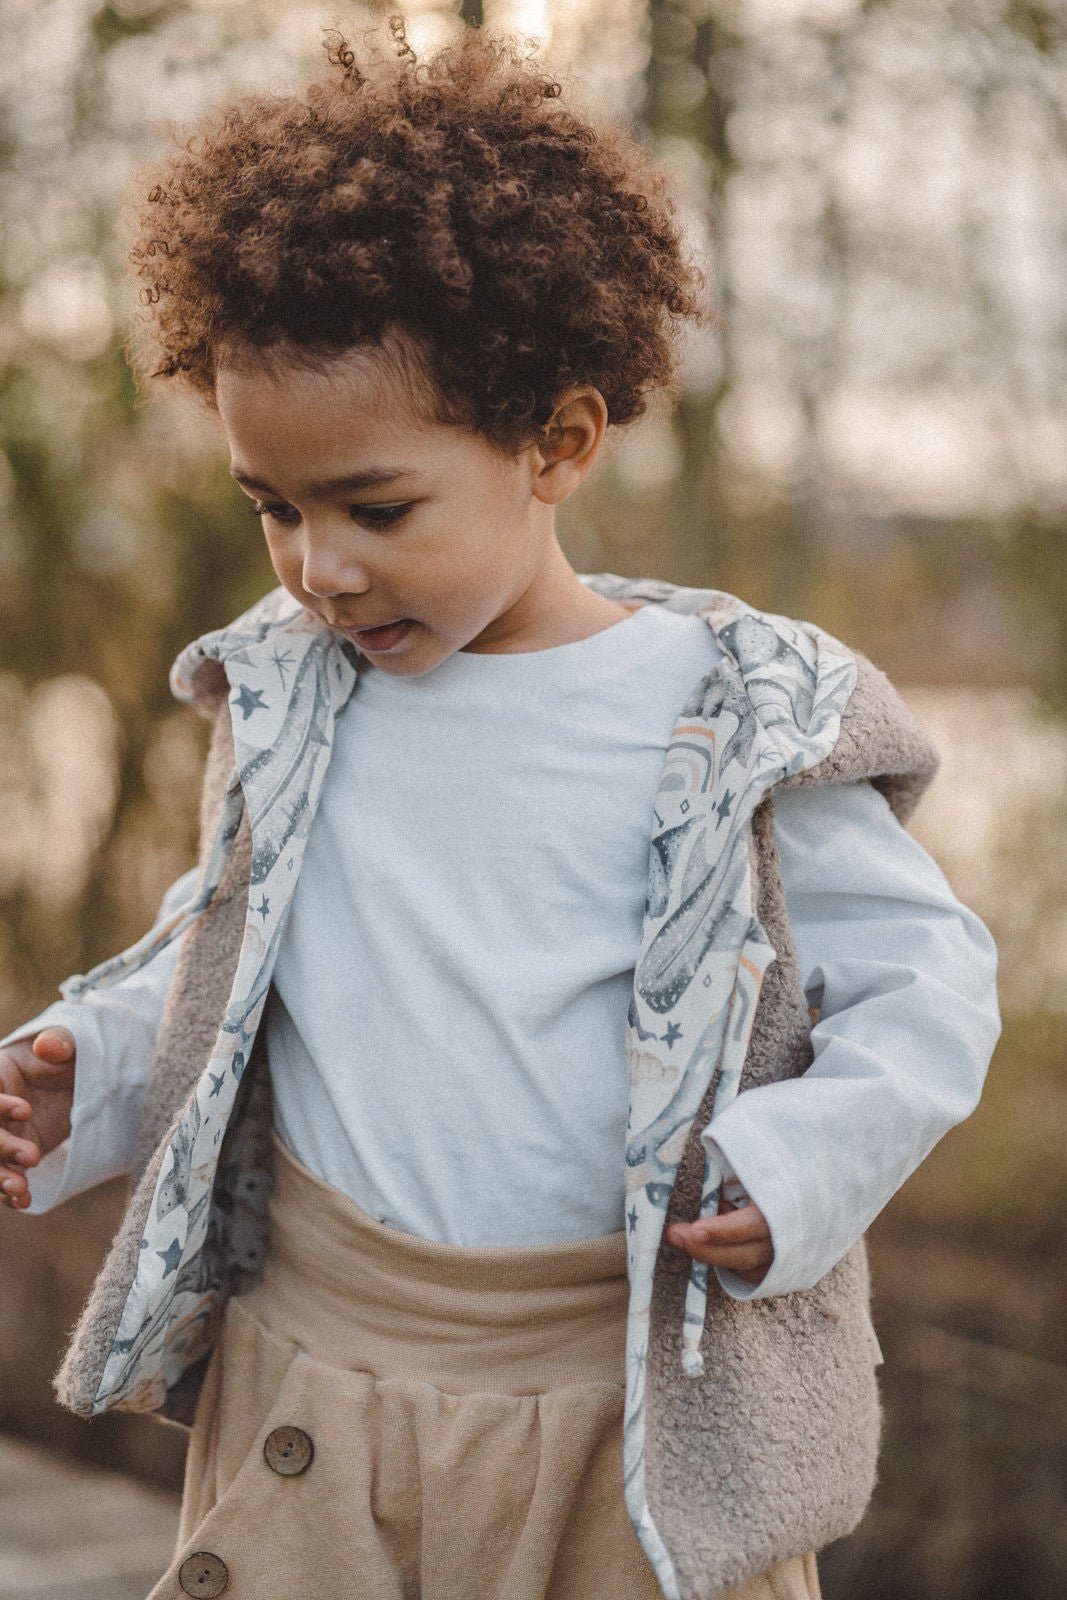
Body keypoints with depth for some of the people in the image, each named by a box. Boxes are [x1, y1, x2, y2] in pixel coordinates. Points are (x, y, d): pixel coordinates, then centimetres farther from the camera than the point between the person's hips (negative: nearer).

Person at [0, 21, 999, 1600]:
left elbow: (925, 977, -3)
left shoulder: (728, 722, -10)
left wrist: (805, 1167, -18)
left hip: (634, 1402, -2)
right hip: (308, 1369, 3)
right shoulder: (279, 696, 2)